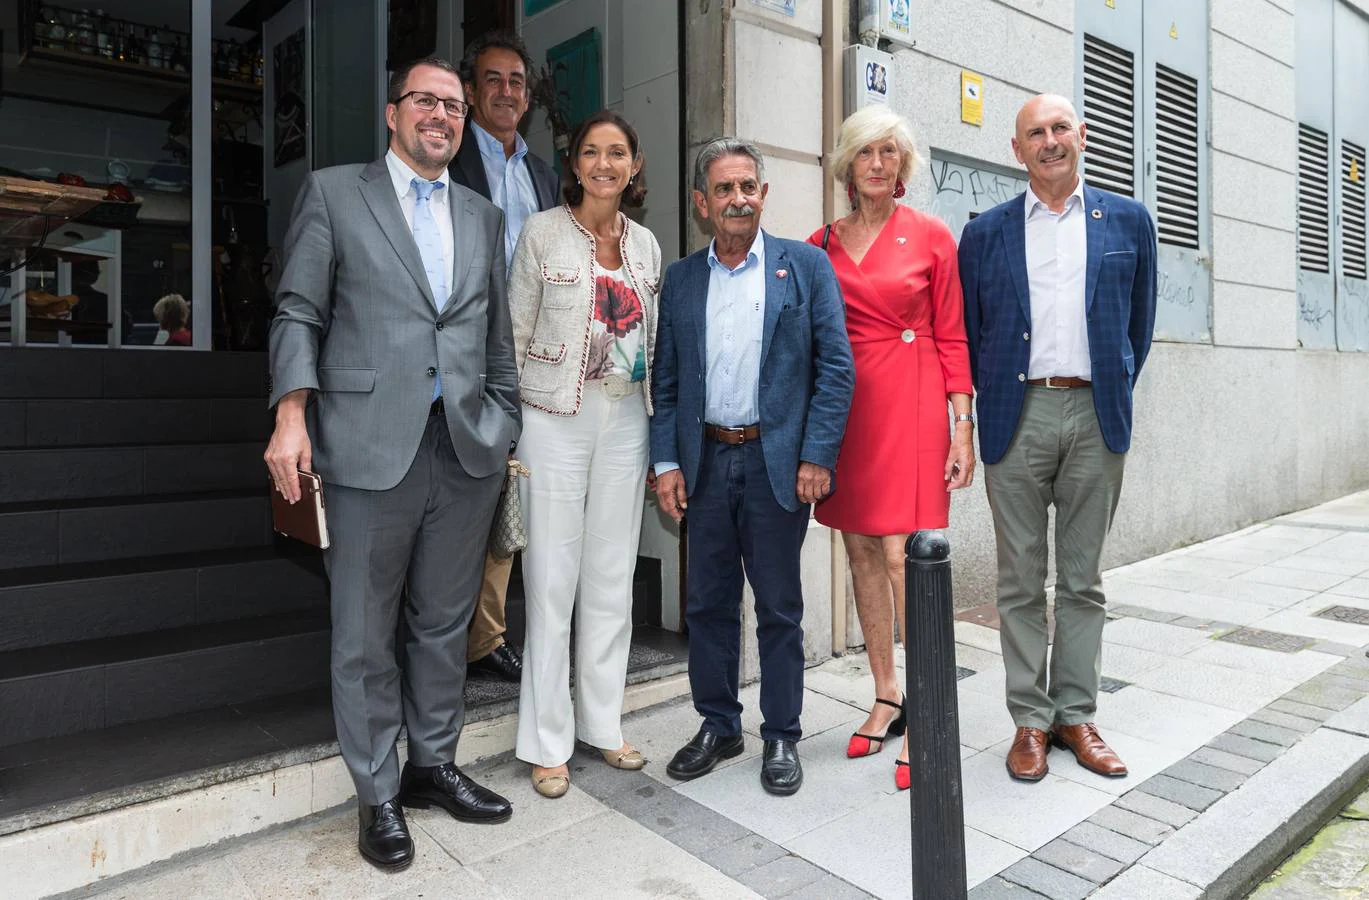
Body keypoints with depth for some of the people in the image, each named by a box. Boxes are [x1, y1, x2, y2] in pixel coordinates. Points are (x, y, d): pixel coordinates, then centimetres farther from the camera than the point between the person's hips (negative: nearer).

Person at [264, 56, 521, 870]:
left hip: (468, 450, 4)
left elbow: (498, 339, 15)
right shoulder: (334, 193, 7)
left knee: (444, 624, 13)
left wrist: (506, 432, 10)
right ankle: (378, 796, 22)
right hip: (371, 446, -3)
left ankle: (433, 764, 30)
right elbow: (299, 313, 2)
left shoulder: (485, 217, 17)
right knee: (366, 636, 5)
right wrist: (292, 413, -11)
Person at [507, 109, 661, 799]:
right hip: (556, 418, -4)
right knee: (552, 579, 0)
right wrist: (509, 424, -6)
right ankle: (548, 742, 13)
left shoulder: (645, 244, 12)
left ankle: (603, 724, 24)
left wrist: (658, 431, 10)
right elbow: (514, 334, -1)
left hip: (626, 419, 4)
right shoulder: (543, 233, -1)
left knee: (612, 577, 9)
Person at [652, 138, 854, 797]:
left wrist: (817, 456, -10)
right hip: (707, 462, 3)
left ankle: (781, 737, 23)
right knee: (707, 604, 11)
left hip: (777, 461, -3)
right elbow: (665, 380, 9)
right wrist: (666, 461, 0)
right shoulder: (680, 280, 10)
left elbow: (836, 367, -3)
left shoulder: (807, 266, 2)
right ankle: (717, 726, 29)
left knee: (779, 608, 7)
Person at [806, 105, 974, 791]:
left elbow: (951, 337, 2)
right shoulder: (821, 244, 11)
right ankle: (886, 698, 23)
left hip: (911, 406, -3)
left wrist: (962, 426, -4)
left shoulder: (930, 237, 4)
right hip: (842, 406, 4)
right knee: (861, 552, 8)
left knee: (904, 556, -9)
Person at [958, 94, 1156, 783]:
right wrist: (988, 400, 6)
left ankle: (1076, 714, 21)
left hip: (1096, 416, 1)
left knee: (1083, 578, 8)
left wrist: (1115, 393, 12)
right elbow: (967, 330, 10)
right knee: (1021, 579, 4)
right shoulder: (985, 231, 7)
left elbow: (1139, 320, 15)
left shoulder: (1128, 220, 10)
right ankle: (1030, 719, 16)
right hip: (1017, 414, -1)